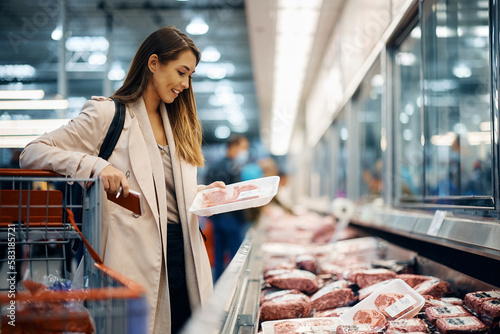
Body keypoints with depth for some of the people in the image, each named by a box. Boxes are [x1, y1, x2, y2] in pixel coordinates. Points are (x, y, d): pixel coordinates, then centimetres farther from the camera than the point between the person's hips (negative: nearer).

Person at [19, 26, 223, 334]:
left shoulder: (176, 122, 20)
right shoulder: (108, 114, -2)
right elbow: (32, 153, -8)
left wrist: (208, 192, 4)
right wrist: (95, 165, -21)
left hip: (184, 251, 6)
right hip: (138, 256, -6)